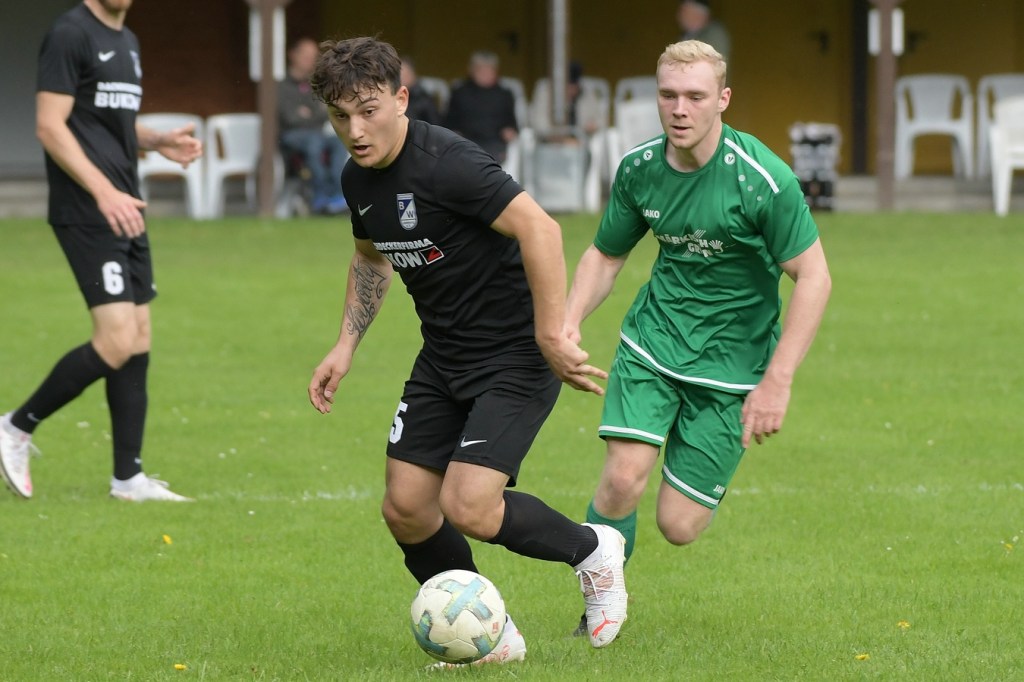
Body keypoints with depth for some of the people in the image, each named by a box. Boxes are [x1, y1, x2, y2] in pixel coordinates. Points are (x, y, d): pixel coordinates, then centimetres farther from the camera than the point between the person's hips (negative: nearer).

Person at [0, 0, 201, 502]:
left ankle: (128, 479, 10)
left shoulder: (126, 42, 17)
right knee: (117, 343, -14)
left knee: (139, 342, 6)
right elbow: (50, 127, -16)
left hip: (124, 211, 9)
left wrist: (157, 141, 9)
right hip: (87, 213, -9)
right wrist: (104, 192, -23)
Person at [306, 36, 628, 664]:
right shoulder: (358, 179, 4)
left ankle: (592, 550, 11)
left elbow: (539, 229, -30)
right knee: (406, 510, 2)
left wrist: (551, 336, -30)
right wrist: (346, 346, 14)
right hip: (444, 356, 8)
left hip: (516, 357, -8)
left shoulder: (445, 163, -23)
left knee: (468, 509, -18)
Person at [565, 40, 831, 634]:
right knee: (623, 479, -18)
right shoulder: (639, 168, -5)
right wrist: (568, 325, -7)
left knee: (678, 526, -4)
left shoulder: (762, 178, -20)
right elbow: (605, 254, 11)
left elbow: (813, 278, -17)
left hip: (733, 359, -3)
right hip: (653, 340, 3)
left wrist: (778, 380, -21)